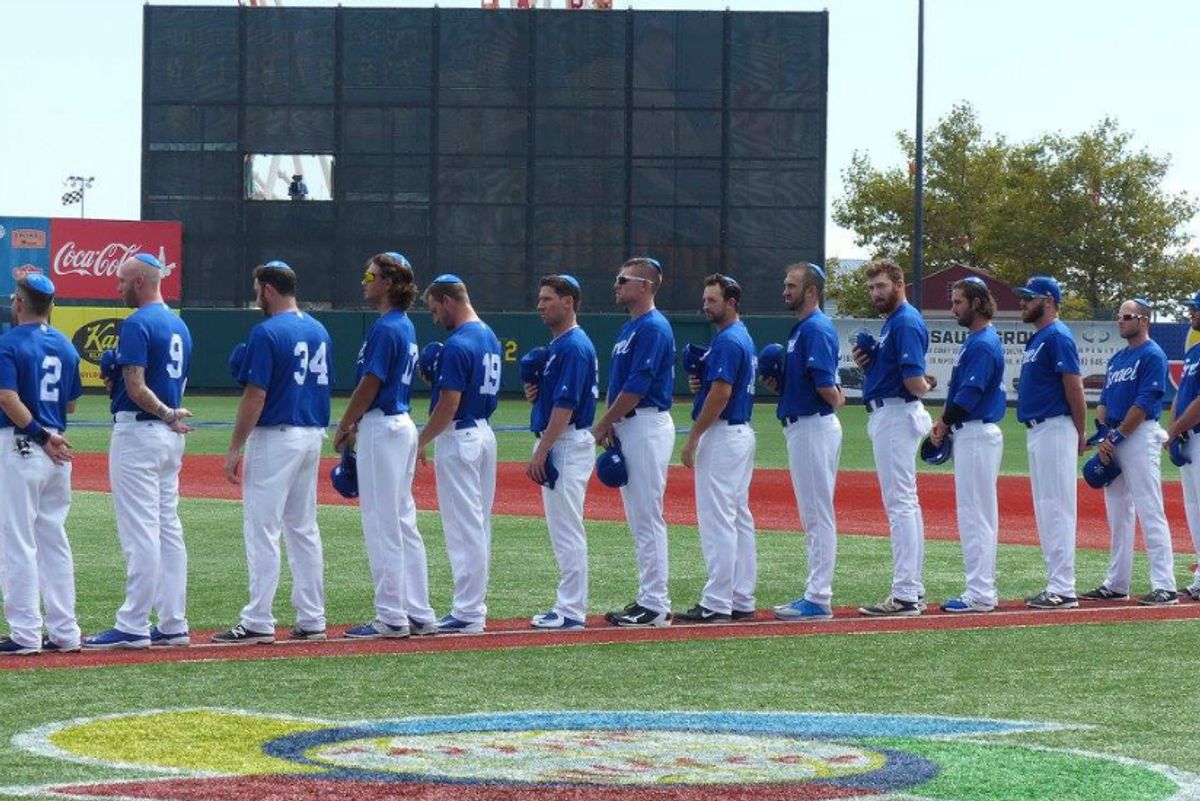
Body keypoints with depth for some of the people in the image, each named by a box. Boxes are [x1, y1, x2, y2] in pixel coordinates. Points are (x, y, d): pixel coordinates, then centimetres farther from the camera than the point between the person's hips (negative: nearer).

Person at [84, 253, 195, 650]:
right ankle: (173, 624, 11)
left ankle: (133, 628, -7)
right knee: (168, 528, 10)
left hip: (137, 429, -9)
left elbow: (136, 386, -21)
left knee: (139, 532, -8)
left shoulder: (137, 324, -13)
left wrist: (166, 415, -13)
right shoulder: (179, 325, 15)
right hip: (170, 438, 9)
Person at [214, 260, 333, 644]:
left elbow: (255, 396, -17)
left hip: (275, 438, -8)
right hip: (312, 436, 8)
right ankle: (312, 620, 13)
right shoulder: (319, 331, 11)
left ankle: (258, 623, -7)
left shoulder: (267, 333, -13)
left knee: (262, 530, -5)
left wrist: (234, 449, -13)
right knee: (304, 529, 13)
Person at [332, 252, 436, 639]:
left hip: (382, 429, -10)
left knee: (382, 524, -6)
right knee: (403, 521, 12)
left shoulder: (385, 328, -16)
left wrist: (344, 427, -6)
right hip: (401, 424, 10)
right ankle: (419, 614, 14)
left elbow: (369, 386, -17)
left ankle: (392, 618, -4)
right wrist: (357, 425, 17)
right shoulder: (405, 325, 14)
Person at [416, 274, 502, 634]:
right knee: (479, 526, 13)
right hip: (484, 433, 10)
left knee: (463, 527, -7)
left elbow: (448, 405, -21)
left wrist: (421, 442, -11)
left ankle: (468, 614, -5)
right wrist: (436, 377, 11)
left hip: (458, 438, -10)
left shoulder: (458, 344, -18)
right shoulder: (490, 338, 12)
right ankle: (475, 606, 18)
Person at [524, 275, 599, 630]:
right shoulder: (557, 344, 17)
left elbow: (566, 404, -21)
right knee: (562, 530, 12)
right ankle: (569, 606, 16)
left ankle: (572, 611, -7)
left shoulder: (574, 346, -15)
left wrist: (541, 452, -21)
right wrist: (533, 393, 3)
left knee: (567, 530, -8)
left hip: (568, 443, -11)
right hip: (556, 443, 11)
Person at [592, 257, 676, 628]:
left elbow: (636, 387, -19)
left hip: (648, 426, -10)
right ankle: (648, 598, 17)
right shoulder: (629, 328, 18)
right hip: (627, 427, 10)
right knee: (638, 519, 12)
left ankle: (656, 606, -7)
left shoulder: (653, 328, -14)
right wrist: (610, 424, 5)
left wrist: (603, 424, -12)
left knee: (647, 518, -9)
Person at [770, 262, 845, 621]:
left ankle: (819, 600, -6)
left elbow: (825, 386, -23)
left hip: (814, 427, -11)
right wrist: (778, 384, 3)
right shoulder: (800, 328, 16)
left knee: (818, 515, -8)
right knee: (813, 515, 12)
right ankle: (816, 594, 17)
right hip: (802, 427, 11)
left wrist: (837, 400, -3)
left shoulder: (817, 328, -16)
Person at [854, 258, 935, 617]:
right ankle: (913, 589, 18)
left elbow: (914, 381, -24)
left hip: (896, 416, -11)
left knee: (900, 504, -11)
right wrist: (867, 363, 4)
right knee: (906, 504, 13)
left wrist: (924, 385, -2)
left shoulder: (906, 322, -16)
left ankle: (904, 596, -12)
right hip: (888, 415, 11)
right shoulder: (892, 321, 16)